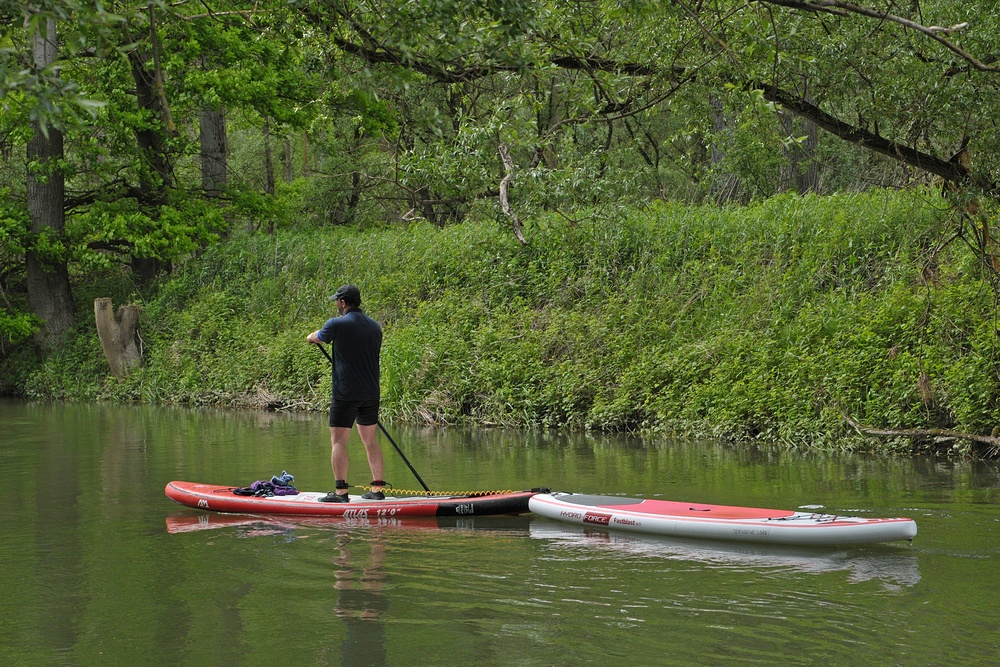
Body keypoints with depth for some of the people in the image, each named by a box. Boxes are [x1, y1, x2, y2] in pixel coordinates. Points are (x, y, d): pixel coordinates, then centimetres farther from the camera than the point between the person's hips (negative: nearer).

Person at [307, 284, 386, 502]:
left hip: (345, 393, -6)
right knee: (370, 441, 12)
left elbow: (316, 338, 10)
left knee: (338, 441, -1)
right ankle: (378, 489, 12)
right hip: (371, 393, 6)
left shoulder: (337, 324, -9)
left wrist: (311, 337, 35)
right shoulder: (375, 327, 8)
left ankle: (340, 491, -5)